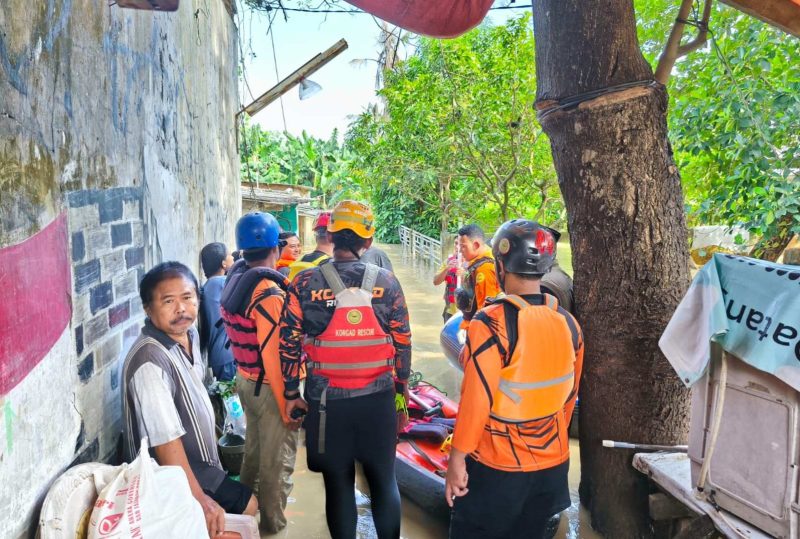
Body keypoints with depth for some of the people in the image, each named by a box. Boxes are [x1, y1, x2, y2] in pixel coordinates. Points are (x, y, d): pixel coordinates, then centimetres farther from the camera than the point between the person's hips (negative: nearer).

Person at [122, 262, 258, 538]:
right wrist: (199, 499, -28)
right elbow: (165, 441, -30)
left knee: (248, 505, 18)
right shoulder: (150, 362, -30)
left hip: (199, 464, 9)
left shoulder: (188, 334, -2)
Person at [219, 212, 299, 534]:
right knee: (278, 459, 9)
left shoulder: (234, 281, 1)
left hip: (244, 379, 9)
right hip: (268, 386, -9)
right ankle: (272, 524, 25)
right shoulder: (269, 294, -25)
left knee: (254, 447, 26)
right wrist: (288, 406, -19)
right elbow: (274, 356, -26)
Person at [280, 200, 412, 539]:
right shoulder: (386, 282, -5)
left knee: (338, 484, 14)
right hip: (378, 400, 1)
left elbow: (289, 344, -4)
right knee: (384, 480, 16)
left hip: (327, 401, 0)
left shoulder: (305, 283, -7)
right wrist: (402, 389, 12)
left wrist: (291, 393, 8)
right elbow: (402, 342, -1)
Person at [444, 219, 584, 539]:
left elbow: (477, 399, -19)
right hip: (553, 463, 6)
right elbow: (569, 396, 7)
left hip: (498, 467, -5)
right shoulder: (568, 323, -2)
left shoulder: (492, 322, -20)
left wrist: (457, 457, -8)